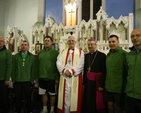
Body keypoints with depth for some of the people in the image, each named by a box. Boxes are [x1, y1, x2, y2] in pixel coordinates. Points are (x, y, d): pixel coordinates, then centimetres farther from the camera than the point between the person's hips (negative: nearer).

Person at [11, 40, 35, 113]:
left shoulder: (32, 57, 3)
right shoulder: (15, 56, 6)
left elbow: (33, 69, 0)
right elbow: (13, 69, 3)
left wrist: (32, 79, -5)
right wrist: (13, 79, -2)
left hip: (28, 81, -1)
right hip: (17, 81, 1)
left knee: (28, 98, 8)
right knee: (17, 98, 9)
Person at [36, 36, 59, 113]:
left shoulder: (55, 52, -5)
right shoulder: (40, 53, 9)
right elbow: (38, 65, 11)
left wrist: (57, 78, -11)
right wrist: (37, 77, 7)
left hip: (51, 78, -4)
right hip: (42, 77, 4)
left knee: (52, 94, 8)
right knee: (43, 93, 12)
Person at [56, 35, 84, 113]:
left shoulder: (80, 52, 6)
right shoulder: (62, 52, 14)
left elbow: (80, 65, -7)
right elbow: (58, 63, 1)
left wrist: (71, 71, -17)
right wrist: (65, 71, -14)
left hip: (75, 78, -2)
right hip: (64, 78, 2)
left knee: (74, 97, 2)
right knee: (65, 97, 7)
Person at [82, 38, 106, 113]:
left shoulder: (102, 55, -9)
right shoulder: (86, 56, 8)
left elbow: (104, 72, -11)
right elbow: (84, 70, 10)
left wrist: (101, 85, -13)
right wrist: (84, 83, 9)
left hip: (97, 83, -4)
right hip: (88, 83, 5)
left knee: (97, 103, 5)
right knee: (88, 103, 11)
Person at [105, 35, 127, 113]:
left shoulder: (124, 54, -13)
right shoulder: (108, 54, 8)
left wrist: (126, 87, -10)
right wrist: (106, 84, 13)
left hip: (120, 89, -6)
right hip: (108, 88, 6)